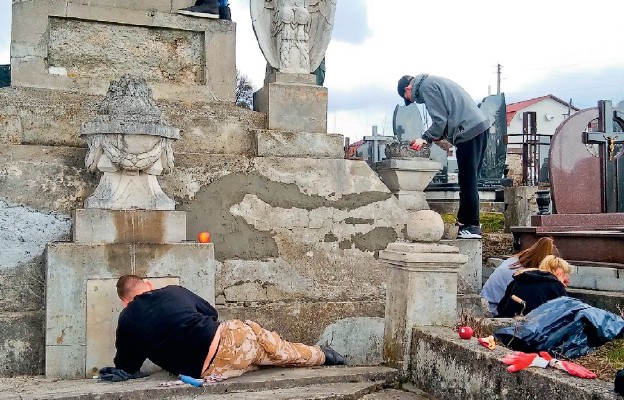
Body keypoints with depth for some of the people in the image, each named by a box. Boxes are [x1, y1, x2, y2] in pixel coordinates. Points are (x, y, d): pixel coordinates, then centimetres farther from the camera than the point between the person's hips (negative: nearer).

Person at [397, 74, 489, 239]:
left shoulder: (426, 86, -5)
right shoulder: (434, 81, 25)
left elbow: (440, 119, -12)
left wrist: (426, 138, -2)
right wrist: (441, 137, 19)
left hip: (469, 131, -10)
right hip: (480, 125, 10)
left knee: (468, 181, -6)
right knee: (469, 180, 13)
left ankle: (472, 227, -3)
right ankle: (464, 220, 18)